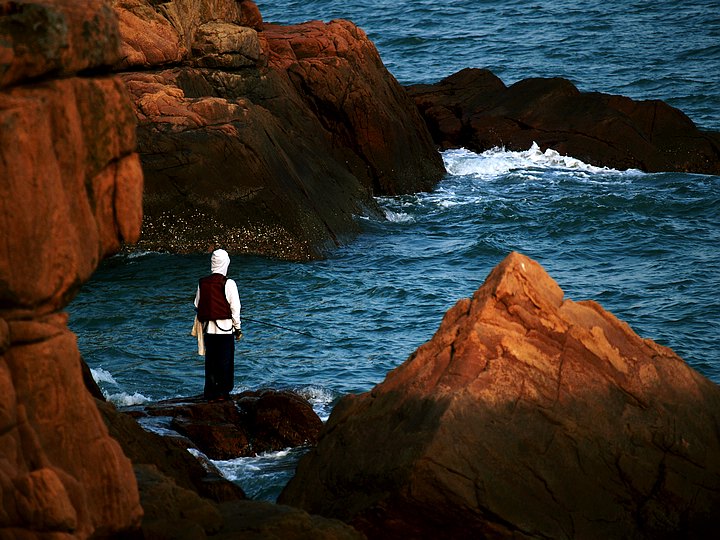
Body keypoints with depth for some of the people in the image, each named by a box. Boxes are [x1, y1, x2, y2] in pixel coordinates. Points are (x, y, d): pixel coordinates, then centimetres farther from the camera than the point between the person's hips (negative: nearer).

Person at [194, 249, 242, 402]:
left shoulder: (202, 283, 4)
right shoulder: (228, 283, -9)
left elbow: (197, 306, 11)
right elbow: (235, 307, -7)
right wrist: (237, 327, 2)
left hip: (208, 328, 4)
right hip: (225, 328, -4)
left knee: (210, 361, 10)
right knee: (225, 360, 3)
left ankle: (210, 392, 11)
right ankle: (222, 393, 2)